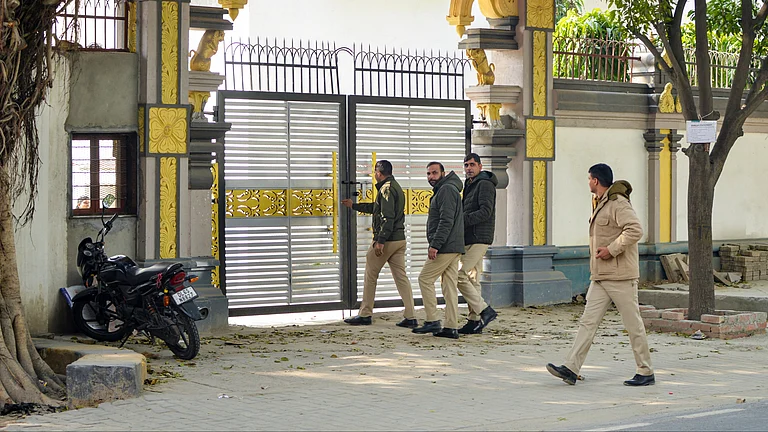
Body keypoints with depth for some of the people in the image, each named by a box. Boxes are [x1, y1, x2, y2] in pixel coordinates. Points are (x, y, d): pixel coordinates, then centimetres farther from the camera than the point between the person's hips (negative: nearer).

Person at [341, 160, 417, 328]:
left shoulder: (386, 188, -12)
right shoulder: (396, 187, 19)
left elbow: (387, 217, -21)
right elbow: (376, 208, 32)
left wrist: (380, 241, -24)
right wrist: (354, 206, 39)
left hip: (386, 240, -9)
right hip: (400, 239, 9)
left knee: (370, 276, 4)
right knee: (401, 277, 5)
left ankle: (365, 314, 10)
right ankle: (410, 317, -1)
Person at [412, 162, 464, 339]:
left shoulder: (446, 190, -11)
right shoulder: (441, 190, 22)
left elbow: (446, 221, -20)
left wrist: (435, 245, -22)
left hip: (445, 247, -10)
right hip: (454, 247, 10)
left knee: (425, 279, -3)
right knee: (449, 285, 7)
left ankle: (432, 321, -3)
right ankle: (451, 327, 5)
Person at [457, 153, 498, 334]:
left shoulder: (484, 184, -9)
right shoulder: (470, 185, 21)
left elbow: (485, 211, -20)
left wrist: (462, 220, -21)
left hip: (479, 239, -10)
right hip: (470, 239, 10)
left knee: (460, 276, -15)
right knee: (472, 280, 9)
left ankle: (485, 310, -12)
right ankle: (474, 320, 11)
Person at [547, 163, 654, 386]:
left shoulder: (618, 203, -13)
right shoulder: (599, 203, 18)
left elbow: (635, 230, -25)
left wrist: (611, 250, -22)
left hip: (620, 276, -10)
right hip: (600, 276, 10)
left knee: (633, 324, -1)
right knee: (588, 322, 1)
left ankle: (646, 373, 8)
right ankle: (571, 368, -3)